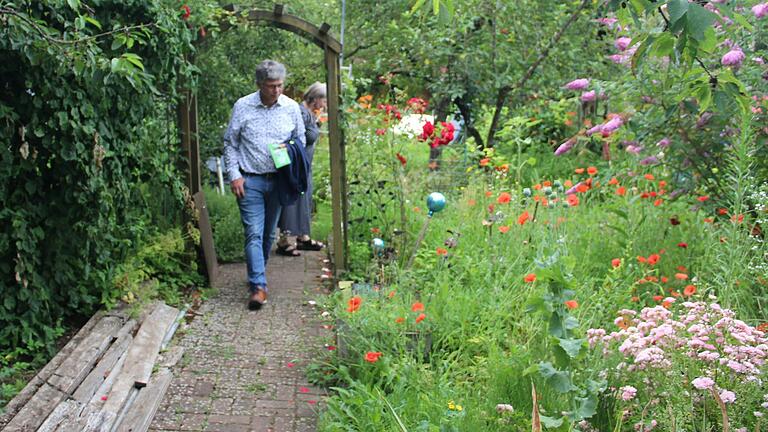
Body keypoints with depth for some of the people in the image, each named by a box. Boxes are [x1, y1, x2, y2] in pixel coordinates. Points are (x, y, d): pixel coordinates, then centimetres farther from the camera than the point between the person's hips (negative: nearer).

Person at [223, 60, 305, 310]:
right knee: (254, 233, -10)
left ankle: (257, 273, 32)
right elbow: (230, 144, 3)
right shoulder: (242, 107, -4)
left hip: (278, 180, 3)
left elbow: (300, 140, 14)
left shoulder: (291, 107, 2)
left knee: (268, 233, 13)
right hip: (250, 180, -3)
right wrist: (234, 175, -5)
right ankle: (258, 286, -12)